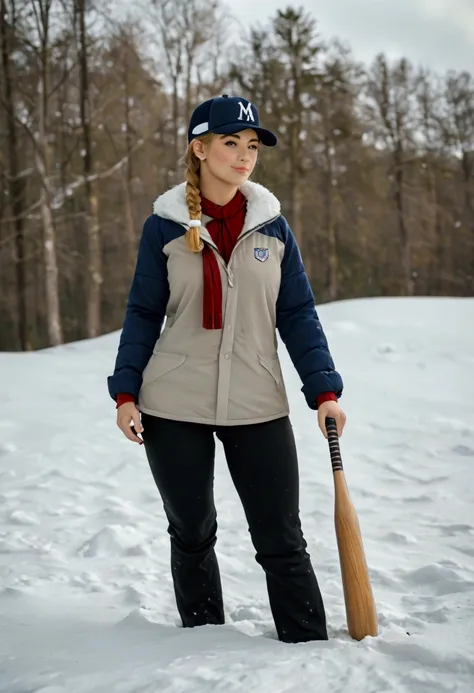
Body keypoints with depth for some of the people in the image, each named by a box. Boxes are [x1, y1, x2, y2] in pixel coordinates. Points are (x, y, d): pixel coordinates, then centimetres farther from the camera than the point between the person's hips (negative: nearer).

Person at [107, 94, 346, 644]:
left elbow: (297, 315, 4)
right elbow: (143, 315, 3)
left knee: (282, 542, 1)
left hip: (259, 408, 1)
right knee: (191, 535, 11)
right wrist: (126, 392, -5)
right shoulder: (165, 225, -1)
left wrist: (324, 391, -5)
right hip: (173, 410, 0)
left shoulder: (271, 225, 3)